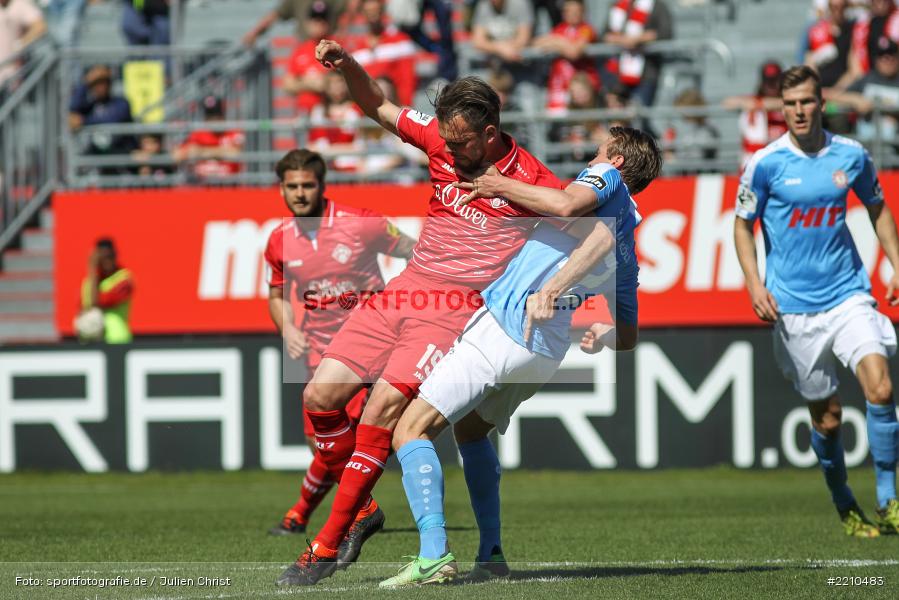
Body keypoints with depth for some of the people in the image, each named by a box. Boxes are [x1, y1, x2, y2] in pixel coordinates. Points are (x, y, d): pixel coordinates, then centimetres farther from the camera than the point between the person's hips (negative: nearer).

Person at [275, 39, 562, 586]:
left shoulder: (529, 180, -11)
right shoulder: (440, 139, 4)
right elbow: (381, 108, 16)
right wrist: (347, 65, -1)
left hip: (458, 310, -6)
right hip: (405, 291, 6)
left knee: (385, 404, -23)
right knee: (320, 397, -3)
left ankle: (328, 545, -16)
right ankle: (360, 508, 18)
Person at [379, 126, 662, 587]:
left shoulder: (607, 176, 5)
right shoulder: (626, 253, 25)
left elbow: (568, 204, -19)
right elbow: (628, 336, 23)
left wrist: (502, 185, -9)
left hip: (506, 324, -9)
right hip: (547, 350, 9)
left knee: (412, 429, -9)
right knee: (470, 429, 31)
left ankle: (434, 555, -23)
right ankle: (491, 555, 22)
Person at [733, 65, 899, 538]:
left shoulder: (851, 156, 2)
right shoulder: (765, 163, -5)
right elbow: (742, 225, 5)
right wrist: (755, 284, -8)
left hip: (848, 293, 1)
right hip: (793, 308, -1)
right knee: (827, 416, 2)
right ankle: (844, 506, 24)